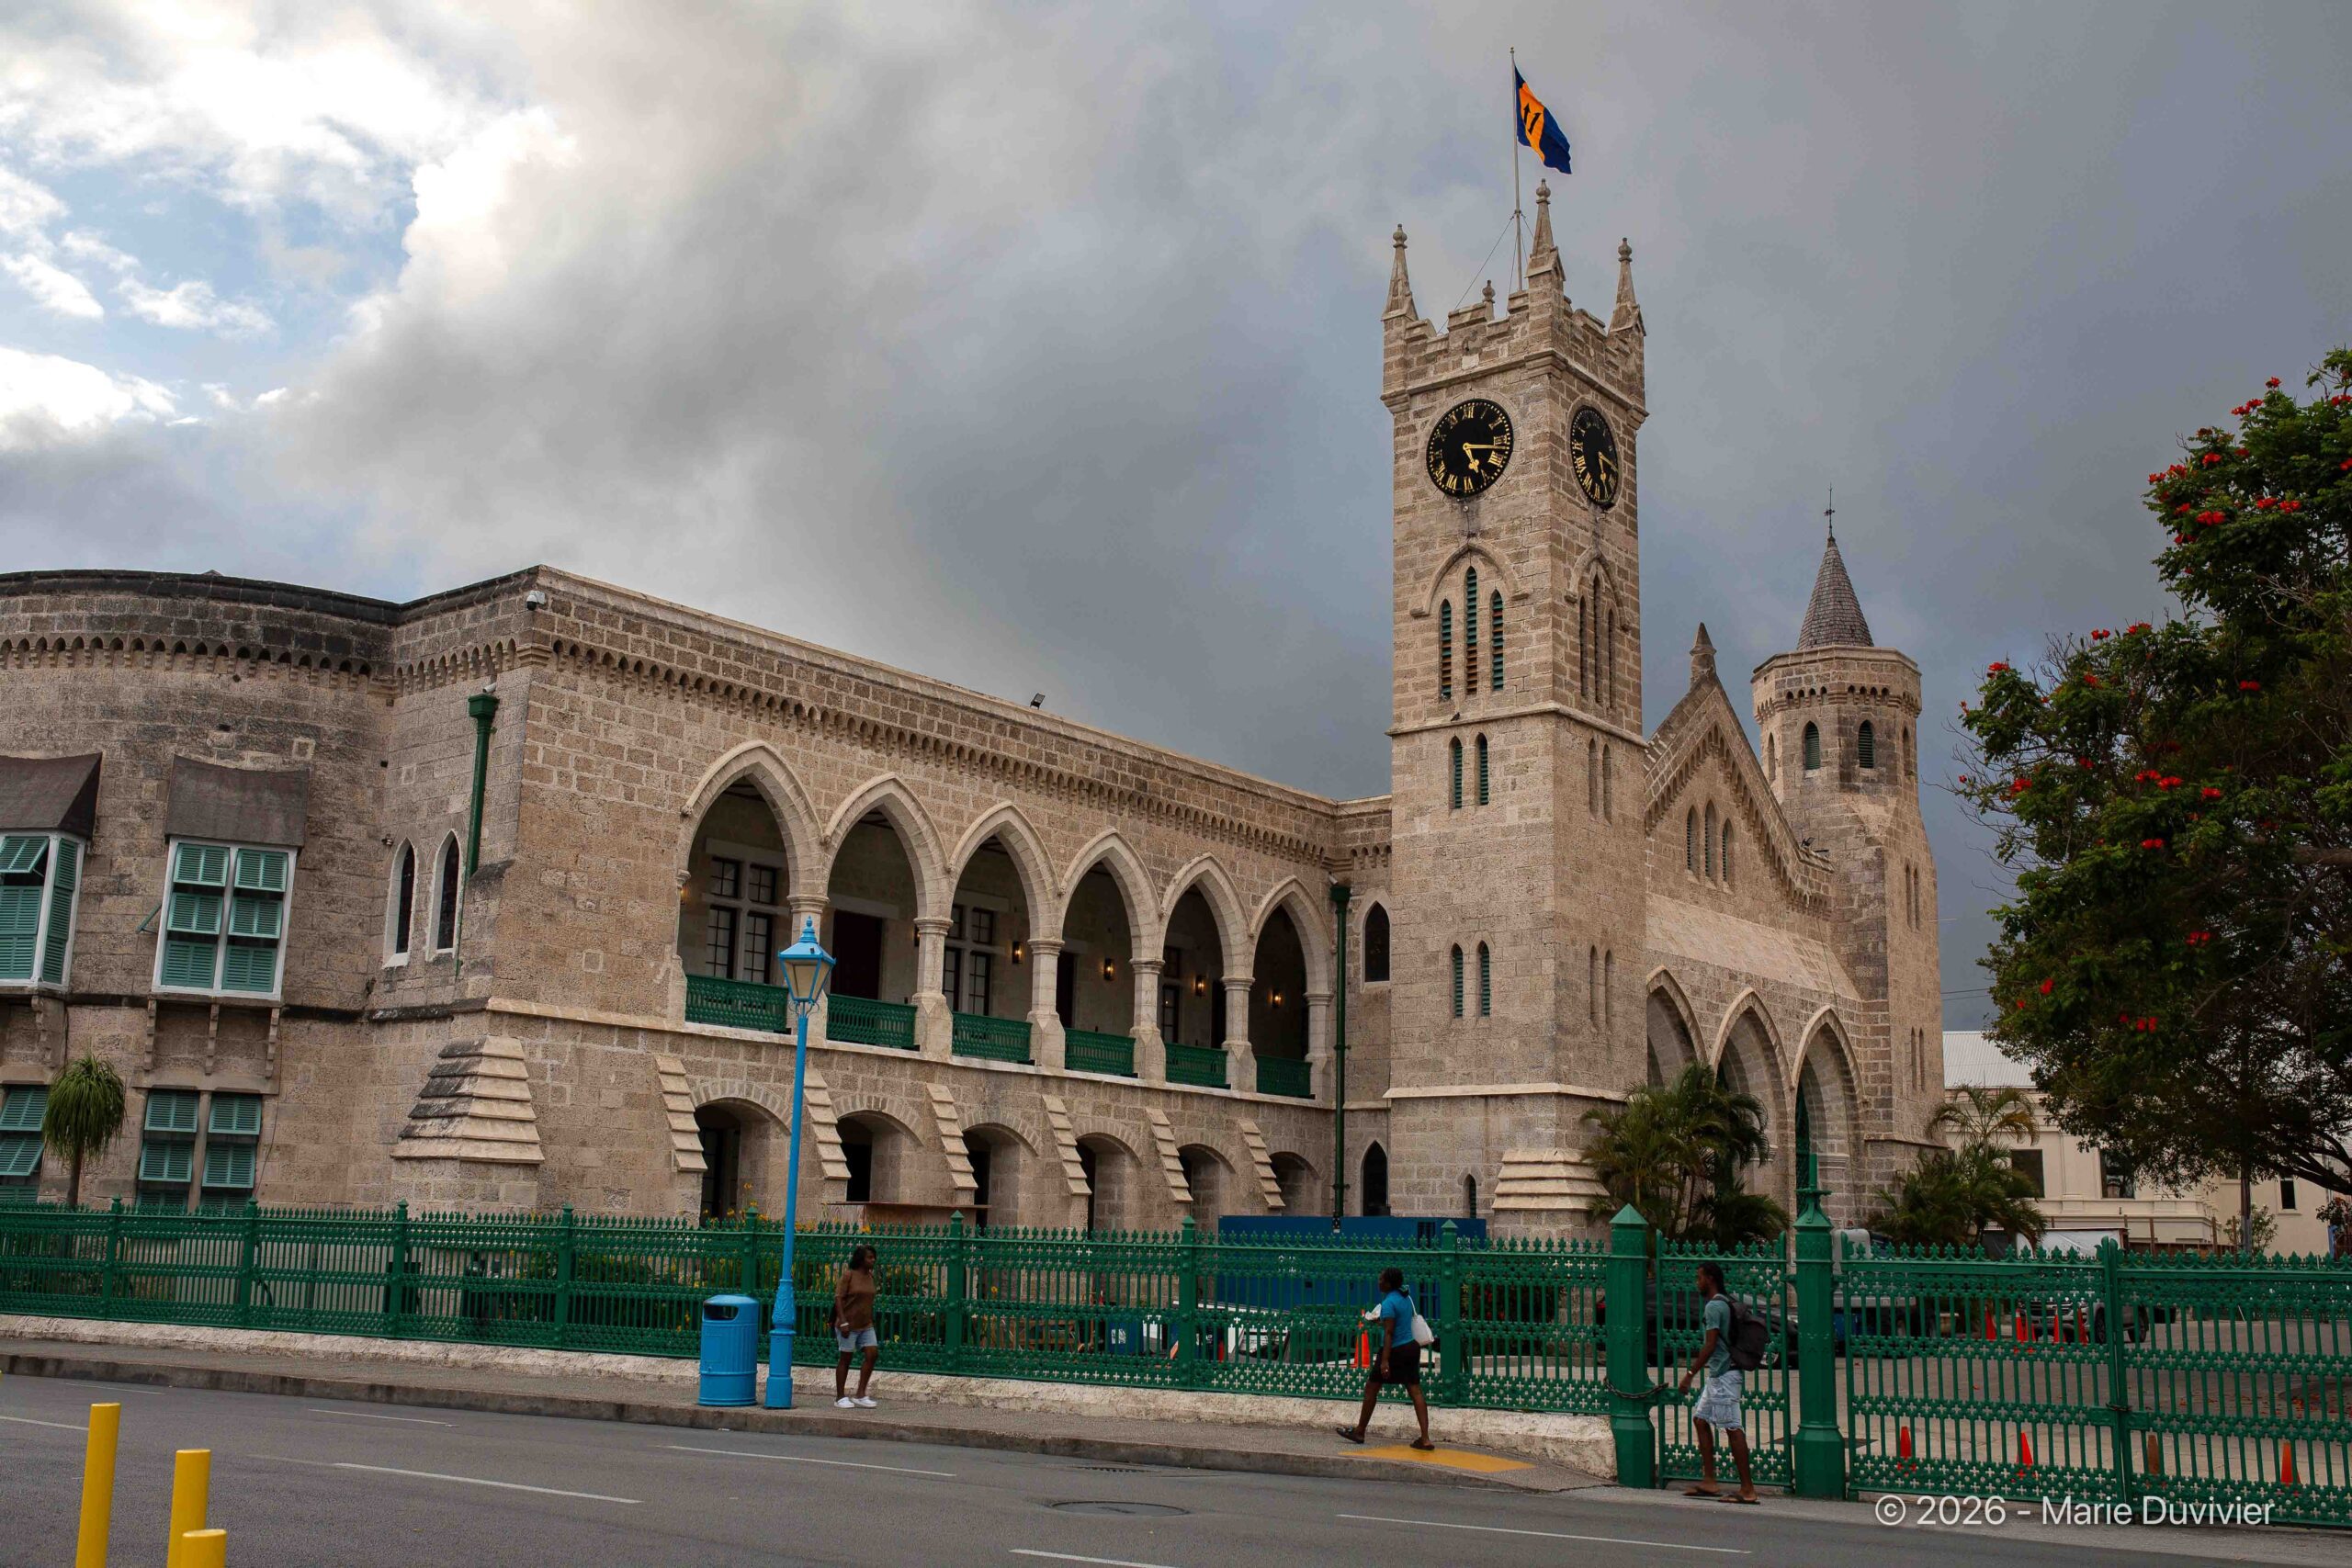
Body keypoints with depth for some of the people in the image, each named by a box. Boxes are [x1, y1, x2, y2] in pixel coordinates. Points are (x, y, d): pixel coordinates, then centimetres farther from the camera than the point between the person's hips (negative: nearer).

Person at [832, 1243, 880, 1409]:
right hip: (849, 1324, -6)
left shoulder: (870, 1276, 8)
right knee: (845, 1358, 2)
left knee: (872, 1354, -4)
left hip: (866, 1325, 6)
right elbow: (838, 1298, -15)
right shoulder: (849, 1274, -11)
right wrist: (843, 1322, -21)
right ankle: (840, 1398, 12)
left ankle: (861, 1396, 3)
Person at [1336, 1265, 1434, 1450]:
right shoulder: (1406, 1298, 9)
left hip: (1395, 1350, -8)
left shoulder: (1389, 1302, -16)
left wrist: (1385, 1361, -23)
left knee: (1371, 1388, 8)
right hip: (1411, 1346, 8)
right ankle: (1425, 1439, -4)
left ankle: (1359, 1431, 18)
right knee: (1415, 1391, 3)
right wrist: (1380, 1322, 25)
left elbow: (1389, 1333, -21)